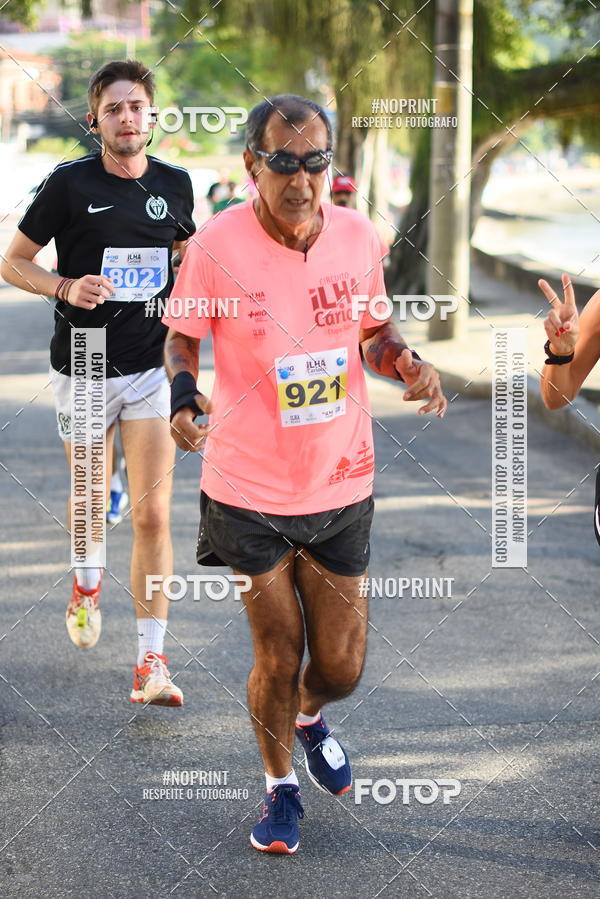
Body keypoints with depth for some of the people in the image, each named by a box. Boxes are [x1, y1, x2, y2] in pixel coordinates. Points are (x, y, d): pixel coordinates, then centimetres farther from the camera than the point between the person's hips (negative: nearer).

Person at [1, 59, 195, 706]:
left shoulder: (174, 184, 2)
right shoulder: (69, 184, -7)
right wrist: (65, 287, -18)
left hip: (151, 369, 1)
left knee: (153, 516, -9)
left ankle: (150, 664, -6)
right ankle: (87, 582, 51)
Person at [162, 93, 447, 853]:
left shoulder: (357, 236, -5)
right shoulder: (219, 244, -14)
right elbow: (181, 337, -1)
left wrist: (407, 363, -9)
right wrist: (182, 392, -21)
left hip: (341, 483, 3)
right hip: (249, 486, -3)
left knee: (340, 666, 10)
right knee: (277, 656, 4)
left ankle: (309, 716, 47)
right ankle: (279, 783, 33)